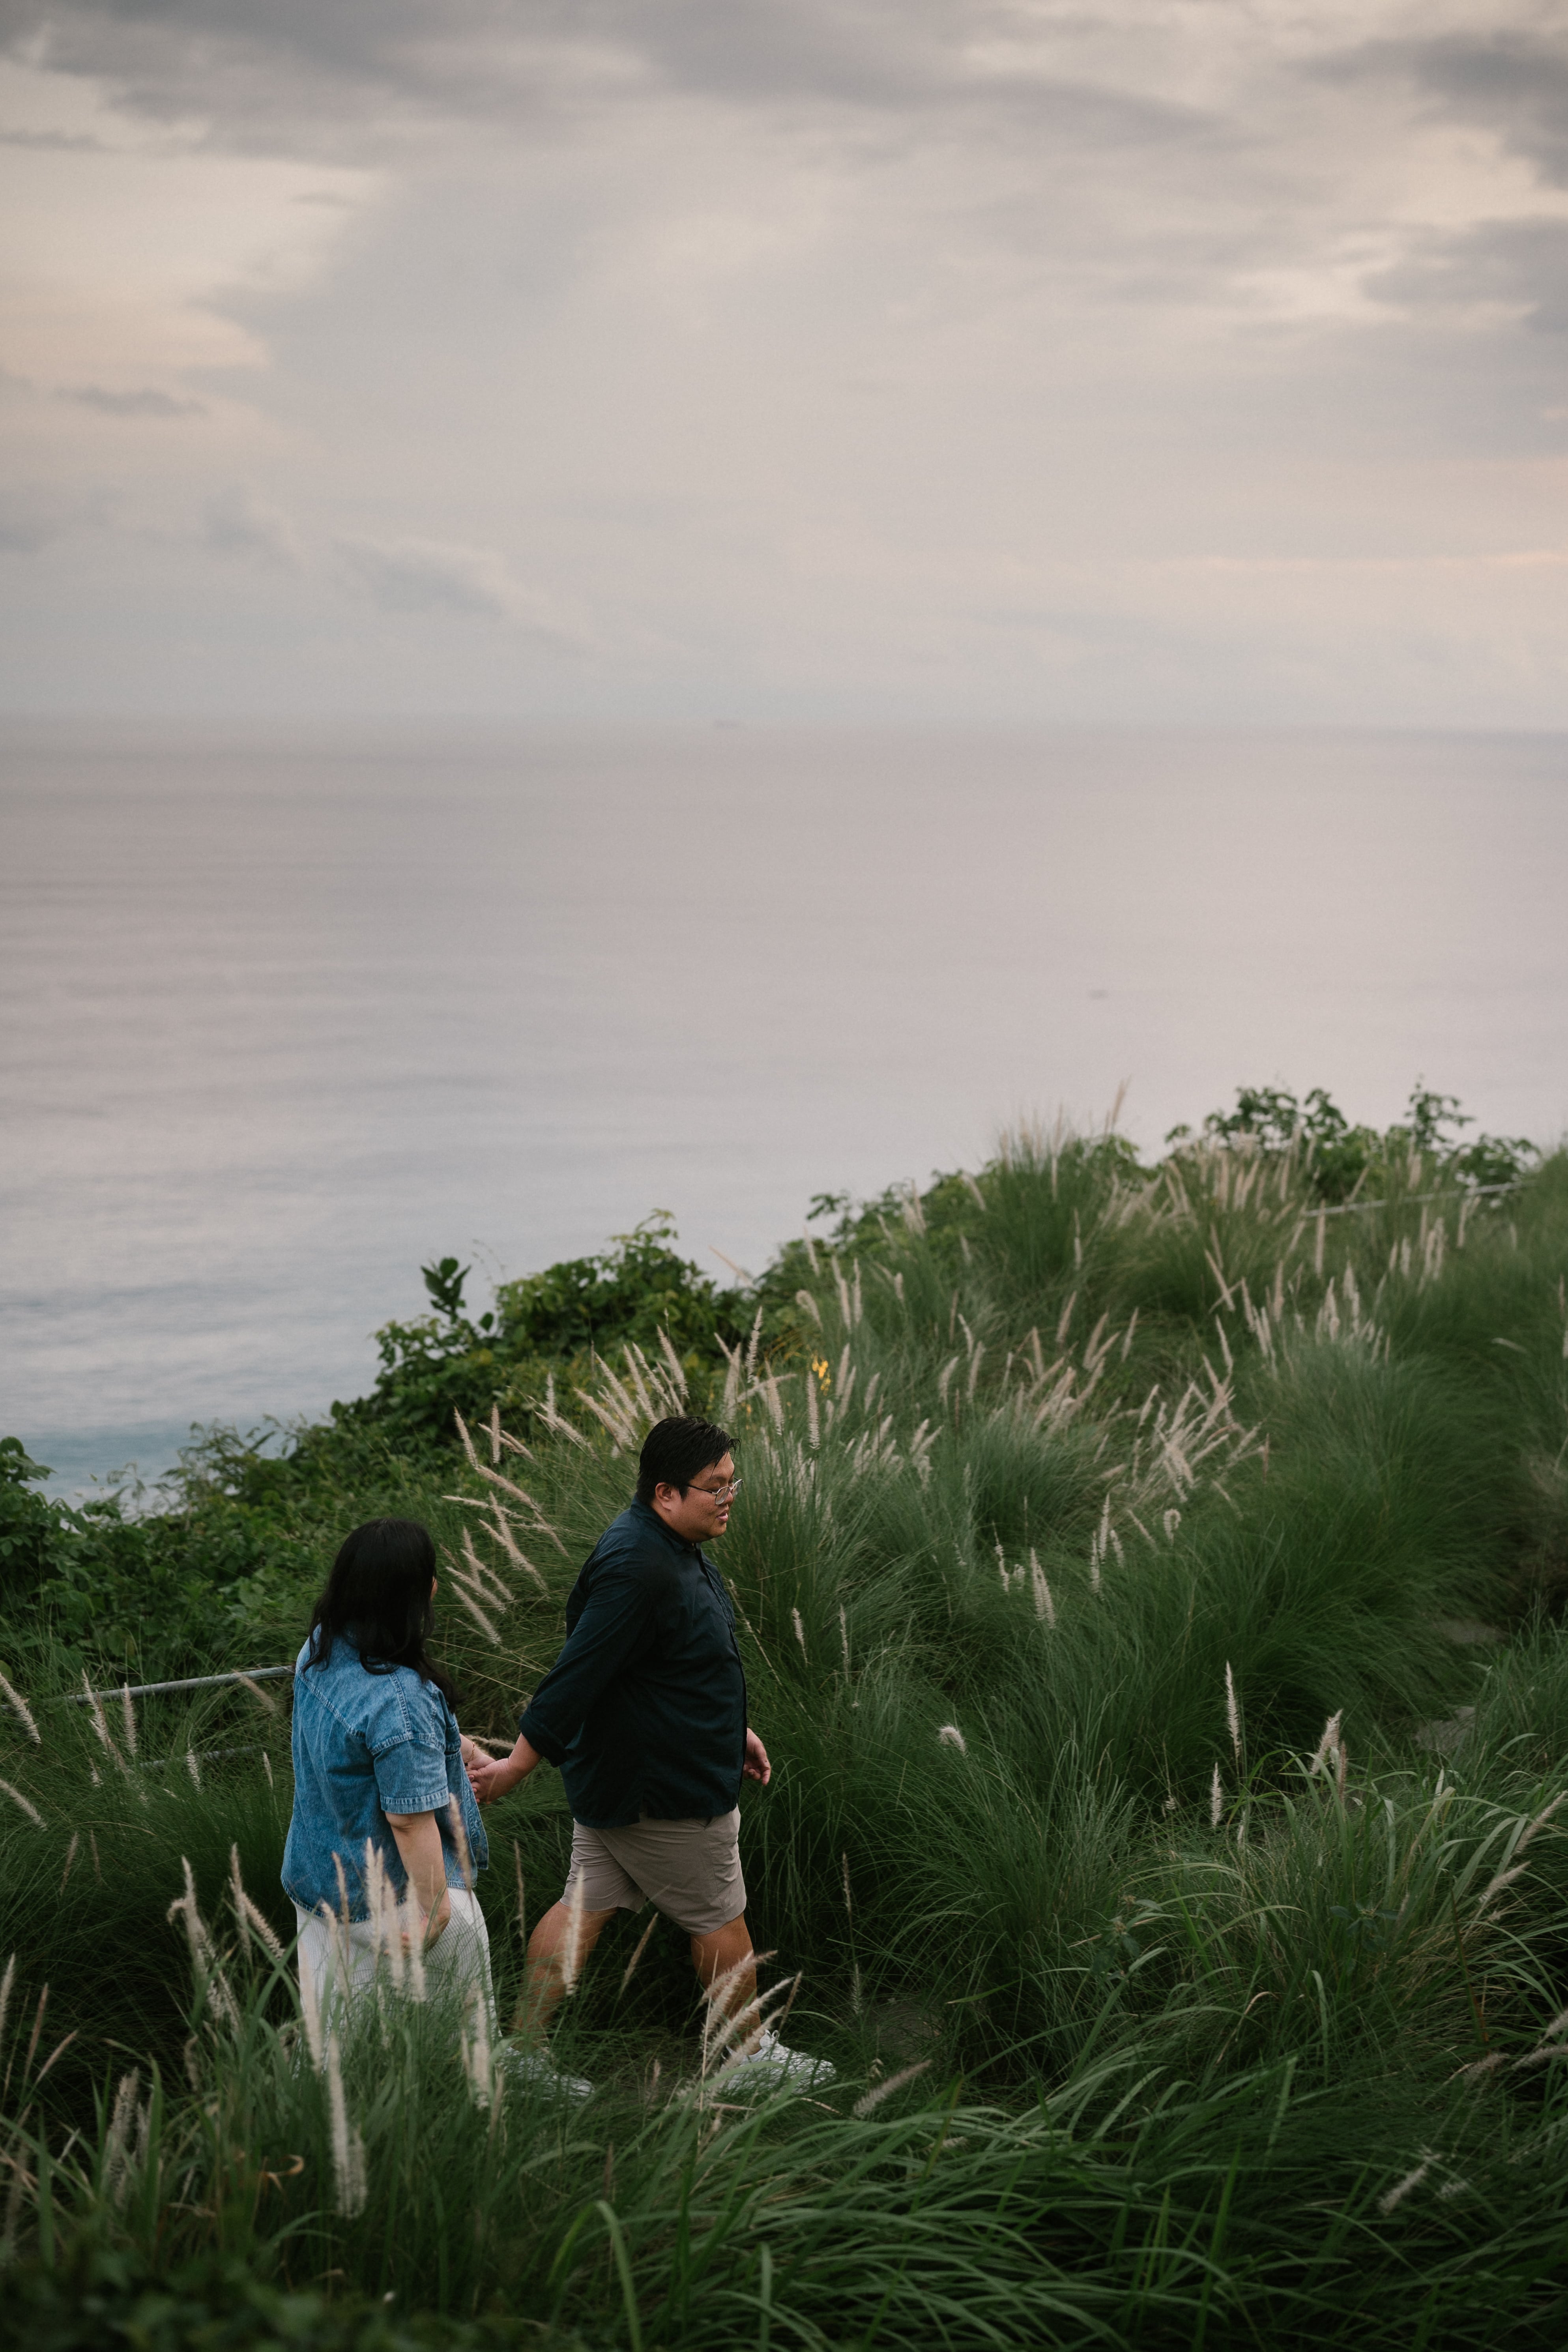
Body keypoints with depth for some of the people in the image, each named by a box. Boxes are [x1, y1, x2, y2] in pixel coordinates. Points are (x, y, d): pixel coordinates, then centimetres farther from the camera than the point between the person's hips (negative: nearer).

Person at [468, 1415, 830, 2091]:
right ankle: (752, 2054, 25)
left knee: (583, 1909, 13)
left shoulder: (675, 1547, 7)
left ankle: (524, 2050, 19)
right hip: (662, 1793, -10)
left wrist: (733, 1730, 25)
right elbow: (577, 1674, -28)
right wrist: (518, 1766, -25)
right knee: (720, 1919, 8)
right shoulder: (636, 1569, -28)